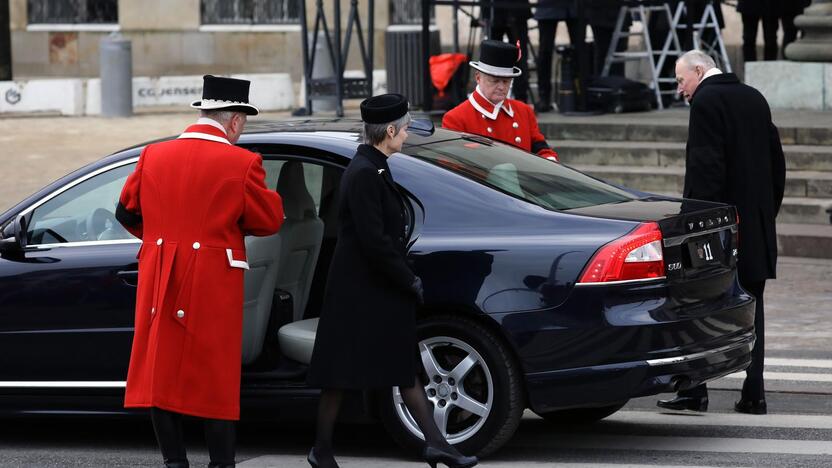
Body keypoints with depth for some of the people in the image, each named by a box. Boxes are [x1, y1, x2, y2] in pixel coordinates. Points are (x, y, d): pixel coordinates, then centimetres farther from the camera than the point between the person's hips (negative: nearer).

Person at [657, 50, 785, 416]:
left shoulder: (706, 101, -9)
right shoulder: (755, 99, 14)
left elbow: (705, 166, -17)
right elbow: (777, 161, 16)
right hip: (756, 222, 7)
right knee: (750, 306, 8)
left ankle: (694, 391, -3)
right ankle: (753, 393, 5)